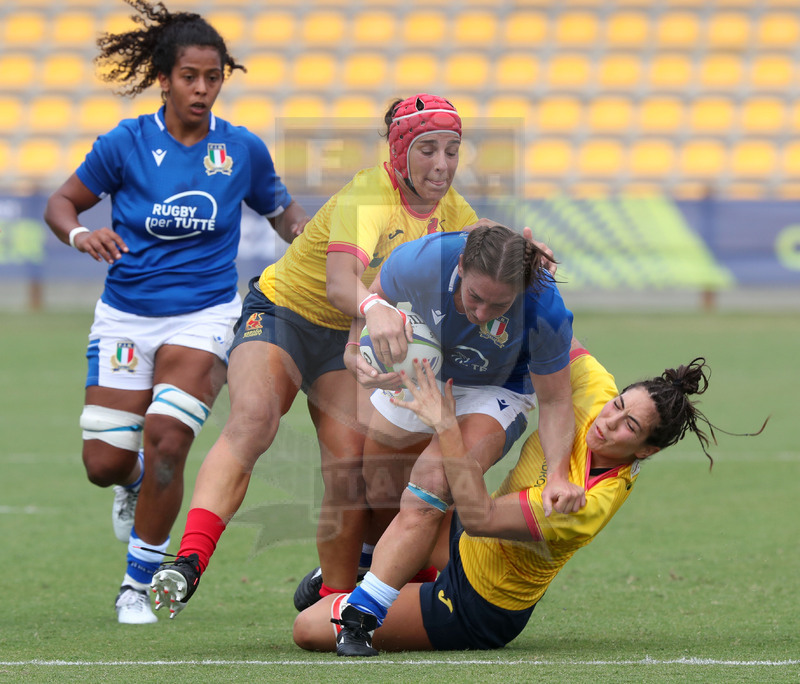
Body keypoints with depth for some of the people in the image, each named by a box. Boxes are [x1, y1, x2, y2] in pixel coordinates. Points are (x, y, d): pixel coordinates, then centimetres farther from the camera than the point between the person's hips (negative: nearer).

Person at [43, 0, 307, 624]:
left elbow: (283, 210, 13)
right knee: (104, 465, -2)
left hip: (203, 316, -1)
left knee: (166, 439, -21)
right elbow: (62, 202, 4)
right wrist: (80, 235, -18)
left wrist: (301, 229, -8)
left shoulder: (243, 150, -2)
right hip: (125, 315, 1)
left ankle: (138, 584, -4)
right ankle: (135, 485, 39)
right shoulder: (126, 144, -5)